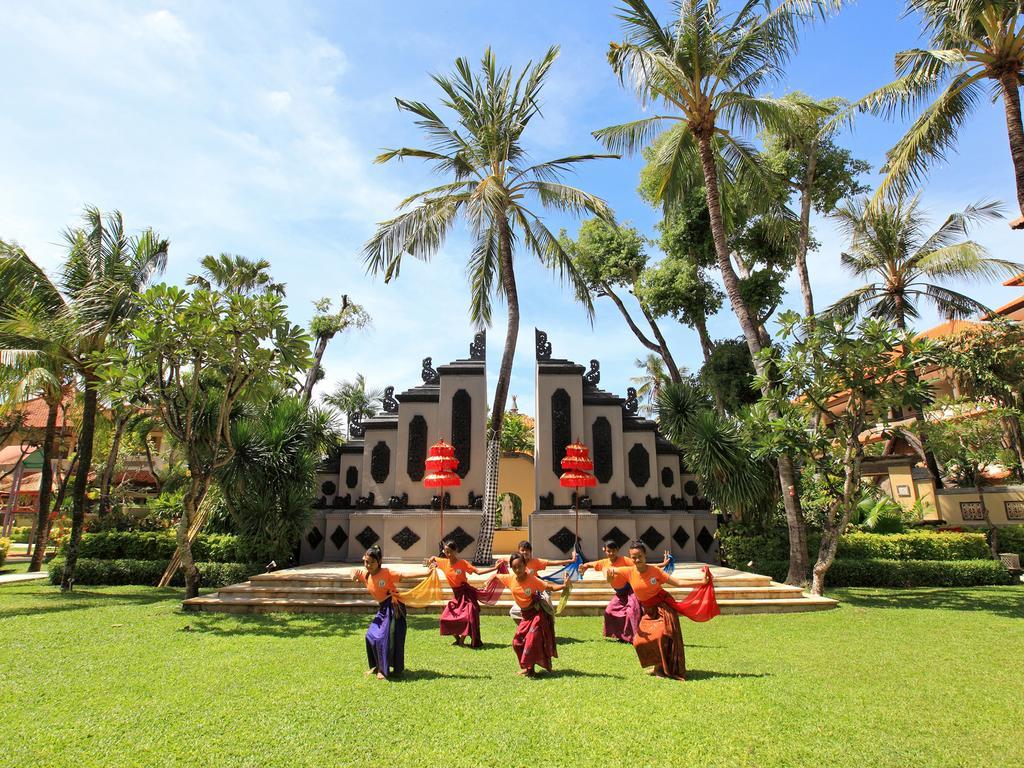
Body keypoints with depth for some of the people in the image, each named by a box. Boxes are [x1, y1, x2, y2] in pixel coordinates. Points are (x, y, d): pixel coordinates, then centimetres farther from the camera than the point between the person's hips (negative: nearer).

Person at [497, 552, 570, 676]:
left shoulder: (532, 579, -23)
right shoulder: (510, 578, -12)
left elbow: (550, 587, -24)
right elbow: (497, 576, 8)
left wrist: (564, 585, -37)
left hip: (537, 613, -6)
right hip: (525, 614, 6)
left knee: (532, 640, -12)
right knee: (517, 642, 8)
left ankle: (529, 668, 3)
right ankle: (524, 666, 25)